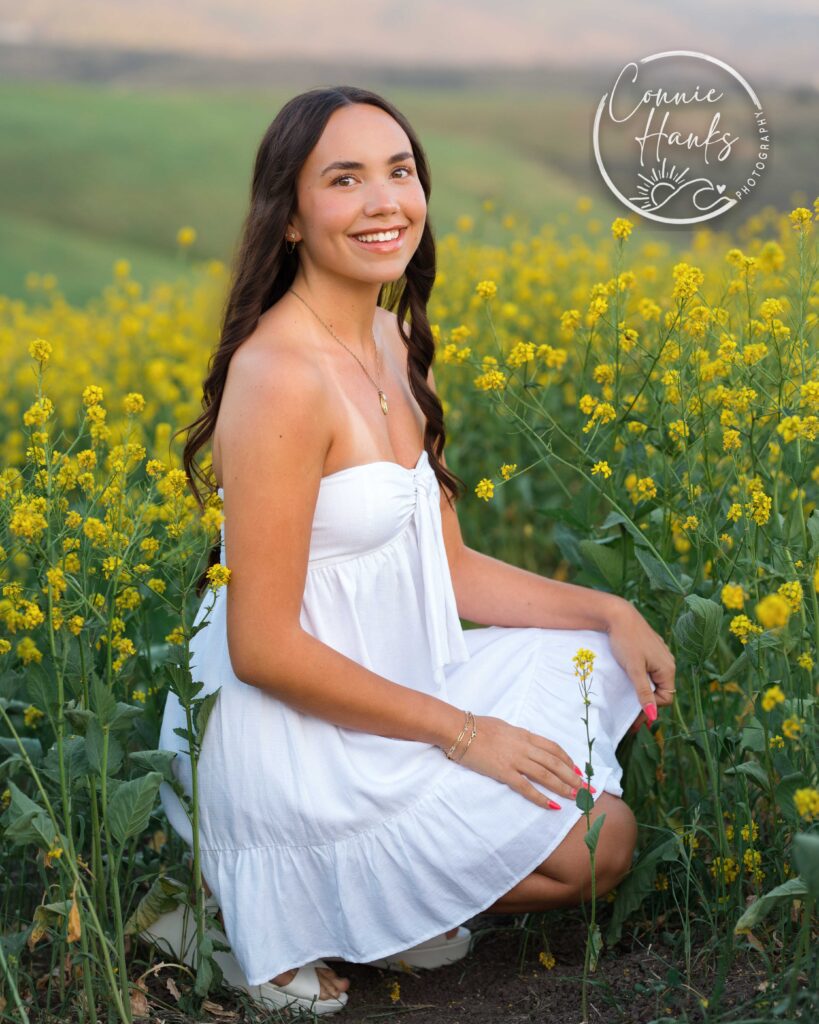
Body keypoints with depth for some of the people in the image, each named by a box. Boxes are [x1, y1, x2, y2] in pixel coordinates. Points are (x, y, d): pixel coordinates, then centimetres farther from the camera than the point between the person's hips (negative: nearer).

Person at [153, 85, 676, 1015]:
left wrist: (607, 610, -1)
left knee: (608, 663, 14)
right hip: (297, 740, -9)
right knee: (600, 843, -8)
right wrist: (460, 731, -17)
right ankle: (300, 904, 2)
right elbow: (263, 647, -24)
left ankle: (404, 900, 10)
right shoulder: (282, 377, -24)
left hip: (383, 689, 9)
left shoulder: (391, 341, 5)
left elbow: (445, 567, 10)